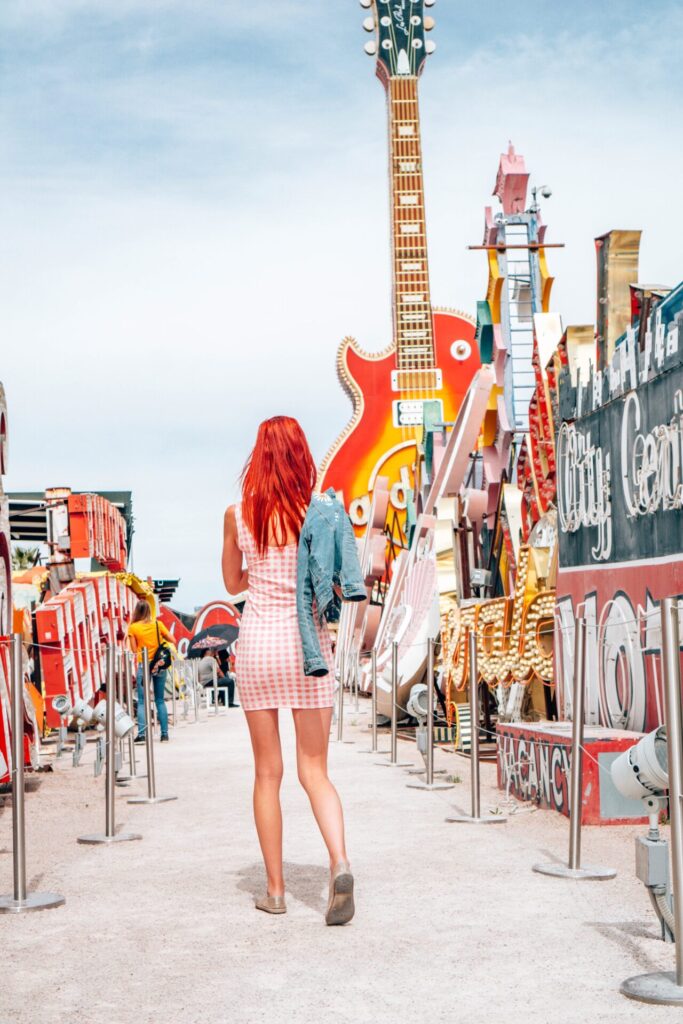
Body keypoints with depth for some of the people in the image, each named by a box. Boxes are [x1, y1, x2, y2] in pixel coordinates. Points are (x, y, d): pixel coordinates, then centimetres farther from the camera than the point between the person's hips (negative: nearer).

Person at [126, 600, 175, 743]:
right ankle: (164, 734, 9)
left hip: (143, 665, -2)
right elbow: (172, 641, 3)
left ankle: (141, 734, -9)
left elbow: (134, 650, -5)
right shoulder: (158, 624, 1)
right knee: (160, 700, 10)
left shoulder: (133, 627, -4)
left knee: (142, 701, 1)